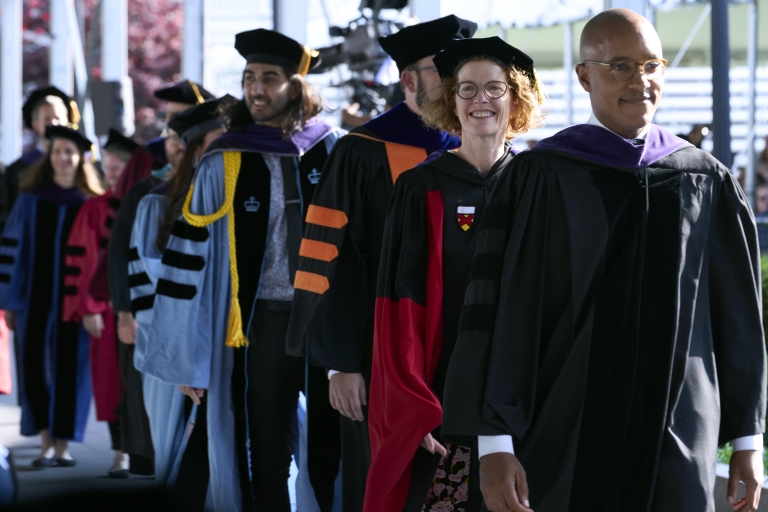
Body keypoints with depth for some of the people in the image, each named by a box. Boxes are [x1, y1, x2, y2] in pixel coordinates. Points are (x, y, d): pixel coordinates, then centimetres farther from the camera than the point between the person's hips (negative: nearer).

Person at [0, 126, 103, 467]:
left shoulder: (91, 205, 3)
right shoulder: (30, 200, 4)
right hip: (35, 298, 1)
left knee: (69, 369, 0)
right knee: (35, 366, -2)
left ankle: (63, 444, 9)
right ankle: (47, 441, 10)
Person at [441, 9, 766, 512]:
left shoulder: (708, 181, 5)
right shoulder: (542, 178, -4)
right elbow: (501, 311, -7)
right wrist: (494, 442, -13)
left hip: (679, 443, 2)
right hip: (564, 441, -2)